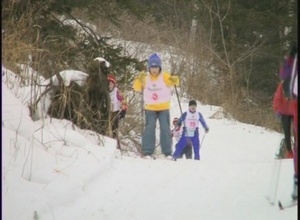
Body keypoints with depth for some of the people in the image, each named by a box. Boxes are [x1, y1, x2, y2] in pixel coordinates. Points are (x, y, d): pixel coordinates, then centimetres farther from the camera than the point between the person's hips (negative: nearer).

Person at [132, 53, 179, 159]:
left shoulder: (165, 77, -8)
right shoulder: (145, 77, -3)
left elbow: (173, 81, -20)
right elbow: (137, 88, -5)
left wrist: (175, 80, -43)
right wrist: (139, 79, -23)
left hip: (164, 108, 0)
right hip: (150, 108, 1)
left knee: (165, 129, -4)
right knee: (149, 128, -9)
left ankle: (167, 152, 0)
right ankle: (147, 152, -7)